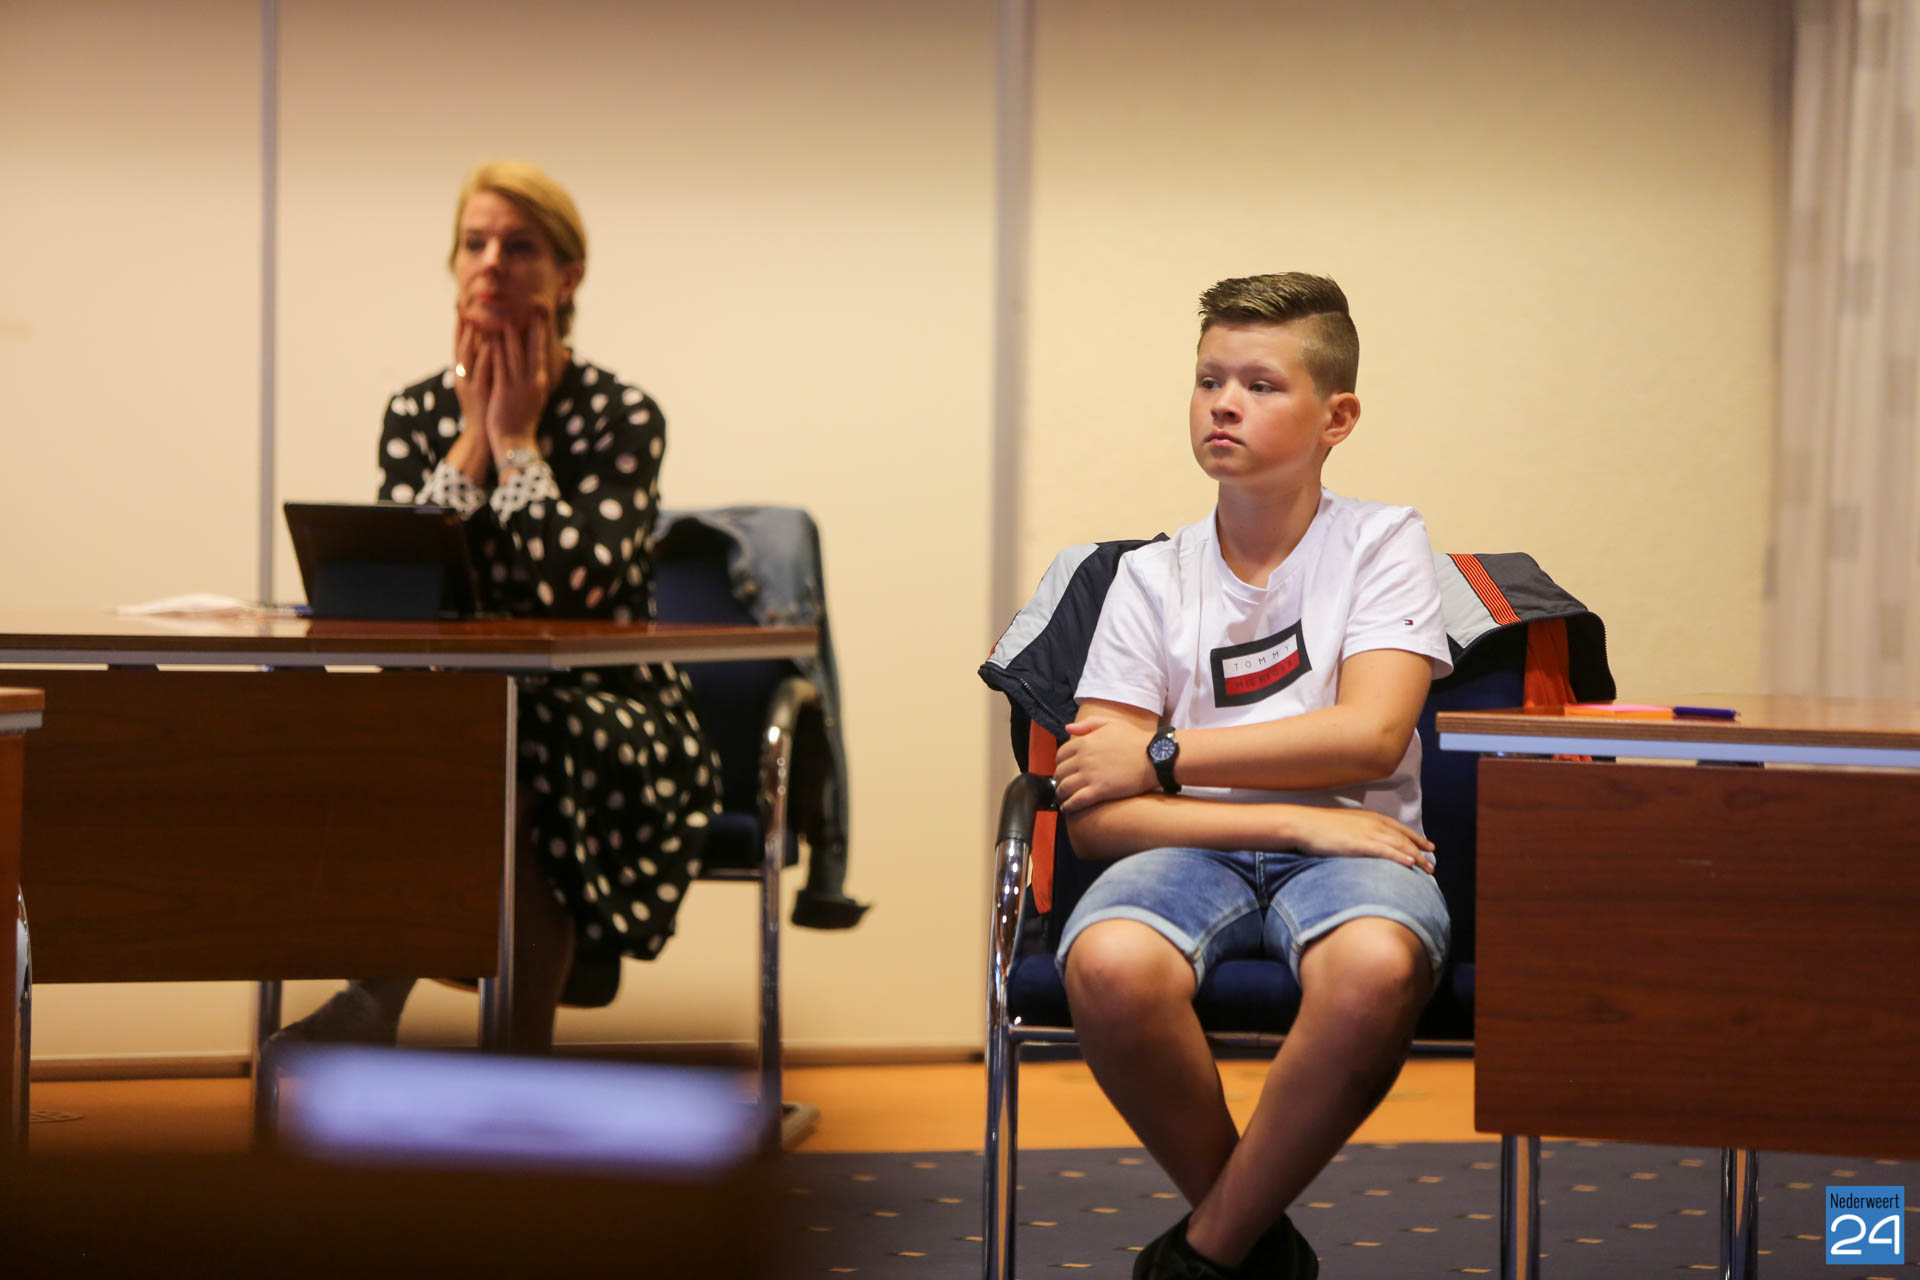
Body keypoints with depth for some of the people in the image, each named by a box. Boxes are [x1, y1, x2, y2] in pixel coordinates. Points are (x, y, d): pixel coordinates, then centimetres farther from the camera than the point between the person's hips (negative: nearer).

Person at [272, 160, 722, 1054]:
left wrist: (517, 437, -12)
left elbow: (569, 587, -19)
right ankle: (525, 1059, -23)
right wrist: (473, 433, -9)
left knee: (513, 742, -35)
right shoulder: (417, 411, 7)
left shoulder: (621, 414, -4)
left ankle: (380, 1000, -26)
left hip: (616, 719, -3)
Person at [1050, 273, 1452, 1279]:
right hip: (1197, 852, 1)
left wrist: (1161, 756, -8)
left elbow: (1369, 736, -8)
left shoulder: (1381, 543, 6)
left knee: (1375, 968, -39)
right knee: (1110, 963, -35)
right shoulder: (1152, 578, 9)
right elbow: (1094, 817, 0)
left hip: (1347, 845, -1)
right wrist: (1294, 818, -11)